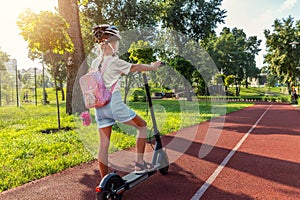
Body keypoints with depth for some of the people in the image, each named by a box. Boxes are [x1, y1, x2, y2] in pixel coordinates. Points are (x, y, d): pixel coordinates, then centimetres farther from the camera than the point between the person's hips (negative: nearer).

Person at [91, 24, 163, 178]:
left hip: (99, 107, 7)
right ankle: (139, 163, 14)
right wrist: (153, 67, 16)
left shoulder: (96, 62, 12)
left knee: (104, 144, 10)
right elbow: (136, 67, 2)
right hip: (114, 104, -7)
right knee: (142, 125, 13)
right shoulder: (114, 61, -7)